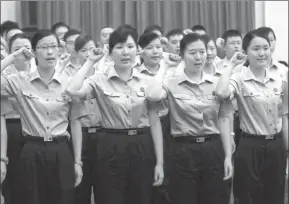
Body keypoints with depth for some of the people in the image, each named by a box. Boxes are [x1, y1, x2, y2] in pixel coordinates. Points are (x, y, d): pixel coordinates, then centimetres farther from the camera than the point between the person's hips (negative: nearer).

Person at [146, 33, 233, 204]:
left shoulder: (217, 83, 5)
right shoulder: (172, 83, -3)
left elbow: (223, 120, 5)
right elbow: (153, 96, -25)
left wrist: (228, 157, 0)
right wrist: (164, 66, -11)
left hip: (214, 150, 2)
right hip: (184, 151, -2)